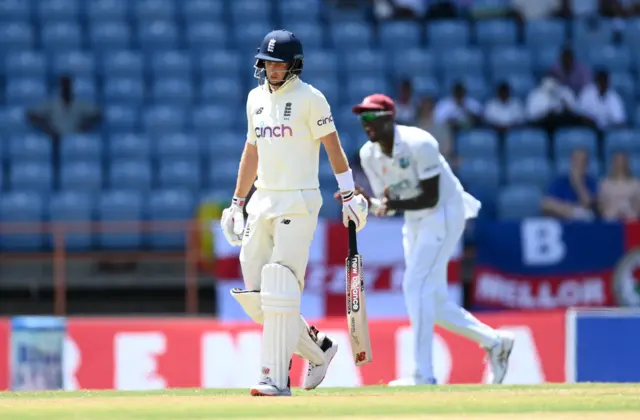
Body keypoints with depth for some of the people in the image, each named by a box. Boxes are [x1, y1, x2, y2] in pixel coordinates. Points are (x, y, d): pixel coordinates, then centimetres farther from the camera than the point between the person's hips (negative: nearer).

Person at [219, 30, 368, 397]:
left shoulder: (310, 98, -6)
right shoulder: (256, 98, 14)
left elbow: (333, 146, -6)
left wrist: (349, 195, -11)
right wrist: (237, 202, 19)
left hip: (299, 204, -7)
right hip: (263, 202, 7)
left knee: (281, 290, -13)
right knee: (254, 295, 5)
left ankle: (276, 379, -12)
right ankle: (318, 349, 21)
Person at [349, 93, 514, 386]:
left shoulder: (419, 144, -22)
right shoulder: (369, 154, -1)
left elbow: (431, 198, -23)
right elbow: (386, 206, 3)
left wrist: (393, 204, -34)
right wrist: (367, 203, -17)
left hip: (444, 214, -8)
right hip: (414, 221, 8)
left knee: (416, 286, -19)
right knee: (431, 301, 7)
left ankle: (424, 376, -19)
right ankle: (494, 341, 24)